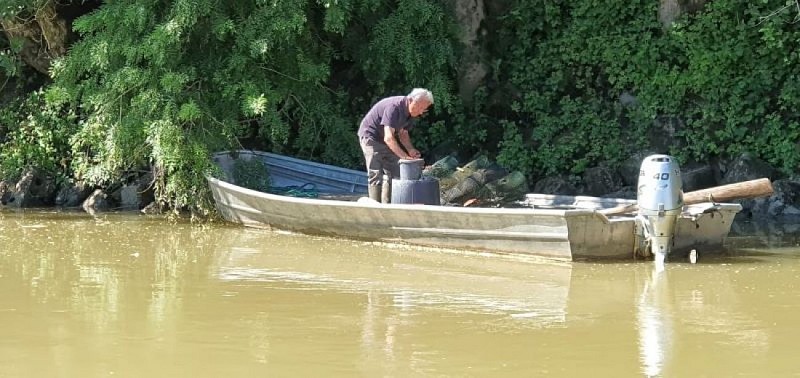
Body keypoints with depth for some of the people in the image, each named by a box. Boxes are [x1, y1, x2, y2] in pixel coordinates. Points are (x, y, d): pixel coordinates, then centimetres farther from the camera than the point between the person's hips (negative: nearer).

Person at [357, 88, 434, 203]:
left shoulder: (409, 111, -3)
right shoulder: (394, 107, -31)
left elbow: (403, 133, 9)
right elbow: (388, 138, -36)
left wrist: (411, 150, -10)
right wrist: (404, 156, -38)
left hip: (385, 141, 9)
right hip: (371, 136, -9)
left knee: (394, 174, 6)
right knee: (376, 175, -14)